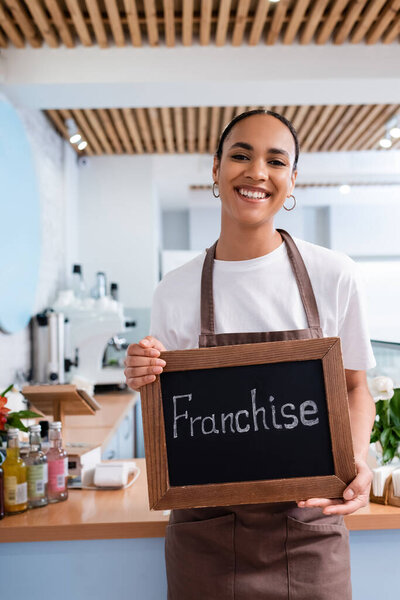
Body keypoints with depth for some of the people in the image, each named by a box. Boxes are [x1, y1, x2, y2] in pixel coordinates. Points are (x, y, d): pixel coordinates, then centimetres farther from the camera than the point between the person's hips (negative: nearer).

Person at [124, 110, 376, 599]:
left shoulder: (333, 275, -7)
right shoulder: (174, 292, -4)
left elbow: (355, 388, 4)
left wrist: (356, 460, -15)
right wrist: (145, 382, -16)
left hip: (307, 531, 0)